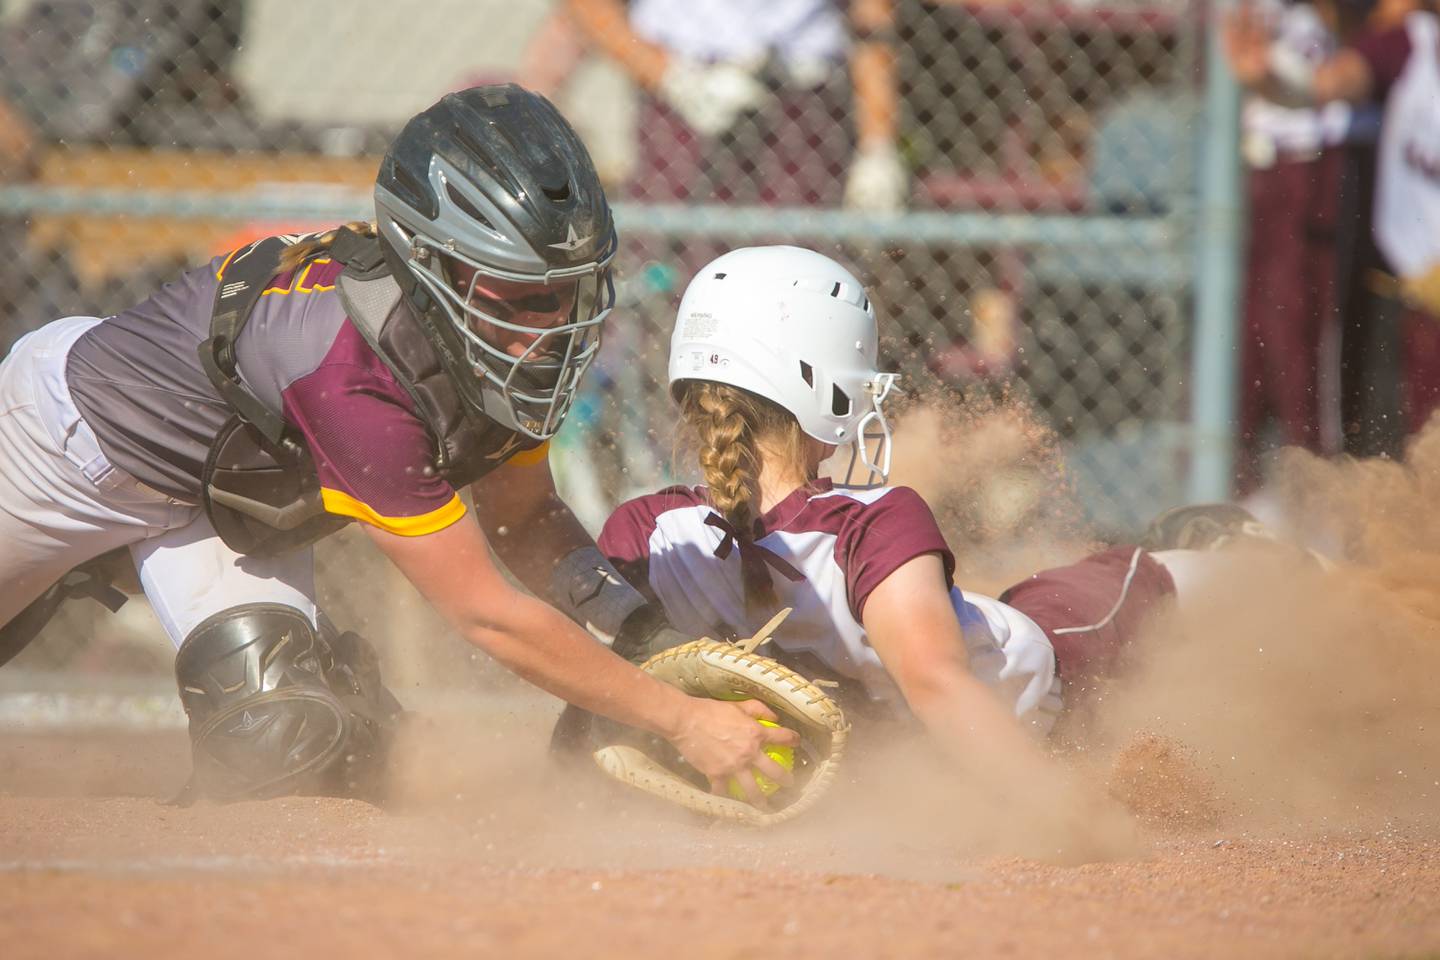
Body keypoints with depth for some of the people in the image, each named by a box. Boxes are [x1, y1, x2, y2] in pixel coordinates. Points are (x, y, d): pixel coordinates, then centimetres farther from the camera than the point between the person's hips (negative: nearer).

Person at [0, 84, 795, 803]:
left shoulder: (503, 335, -22)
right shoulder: (355, 374, -45)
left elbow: (523, 522, -5)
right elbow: (485, 615, -40)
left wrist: (645, 629, -24)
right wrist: (681, 721, -39)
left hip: (228, 506, 6)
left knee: (286, 741, -11)